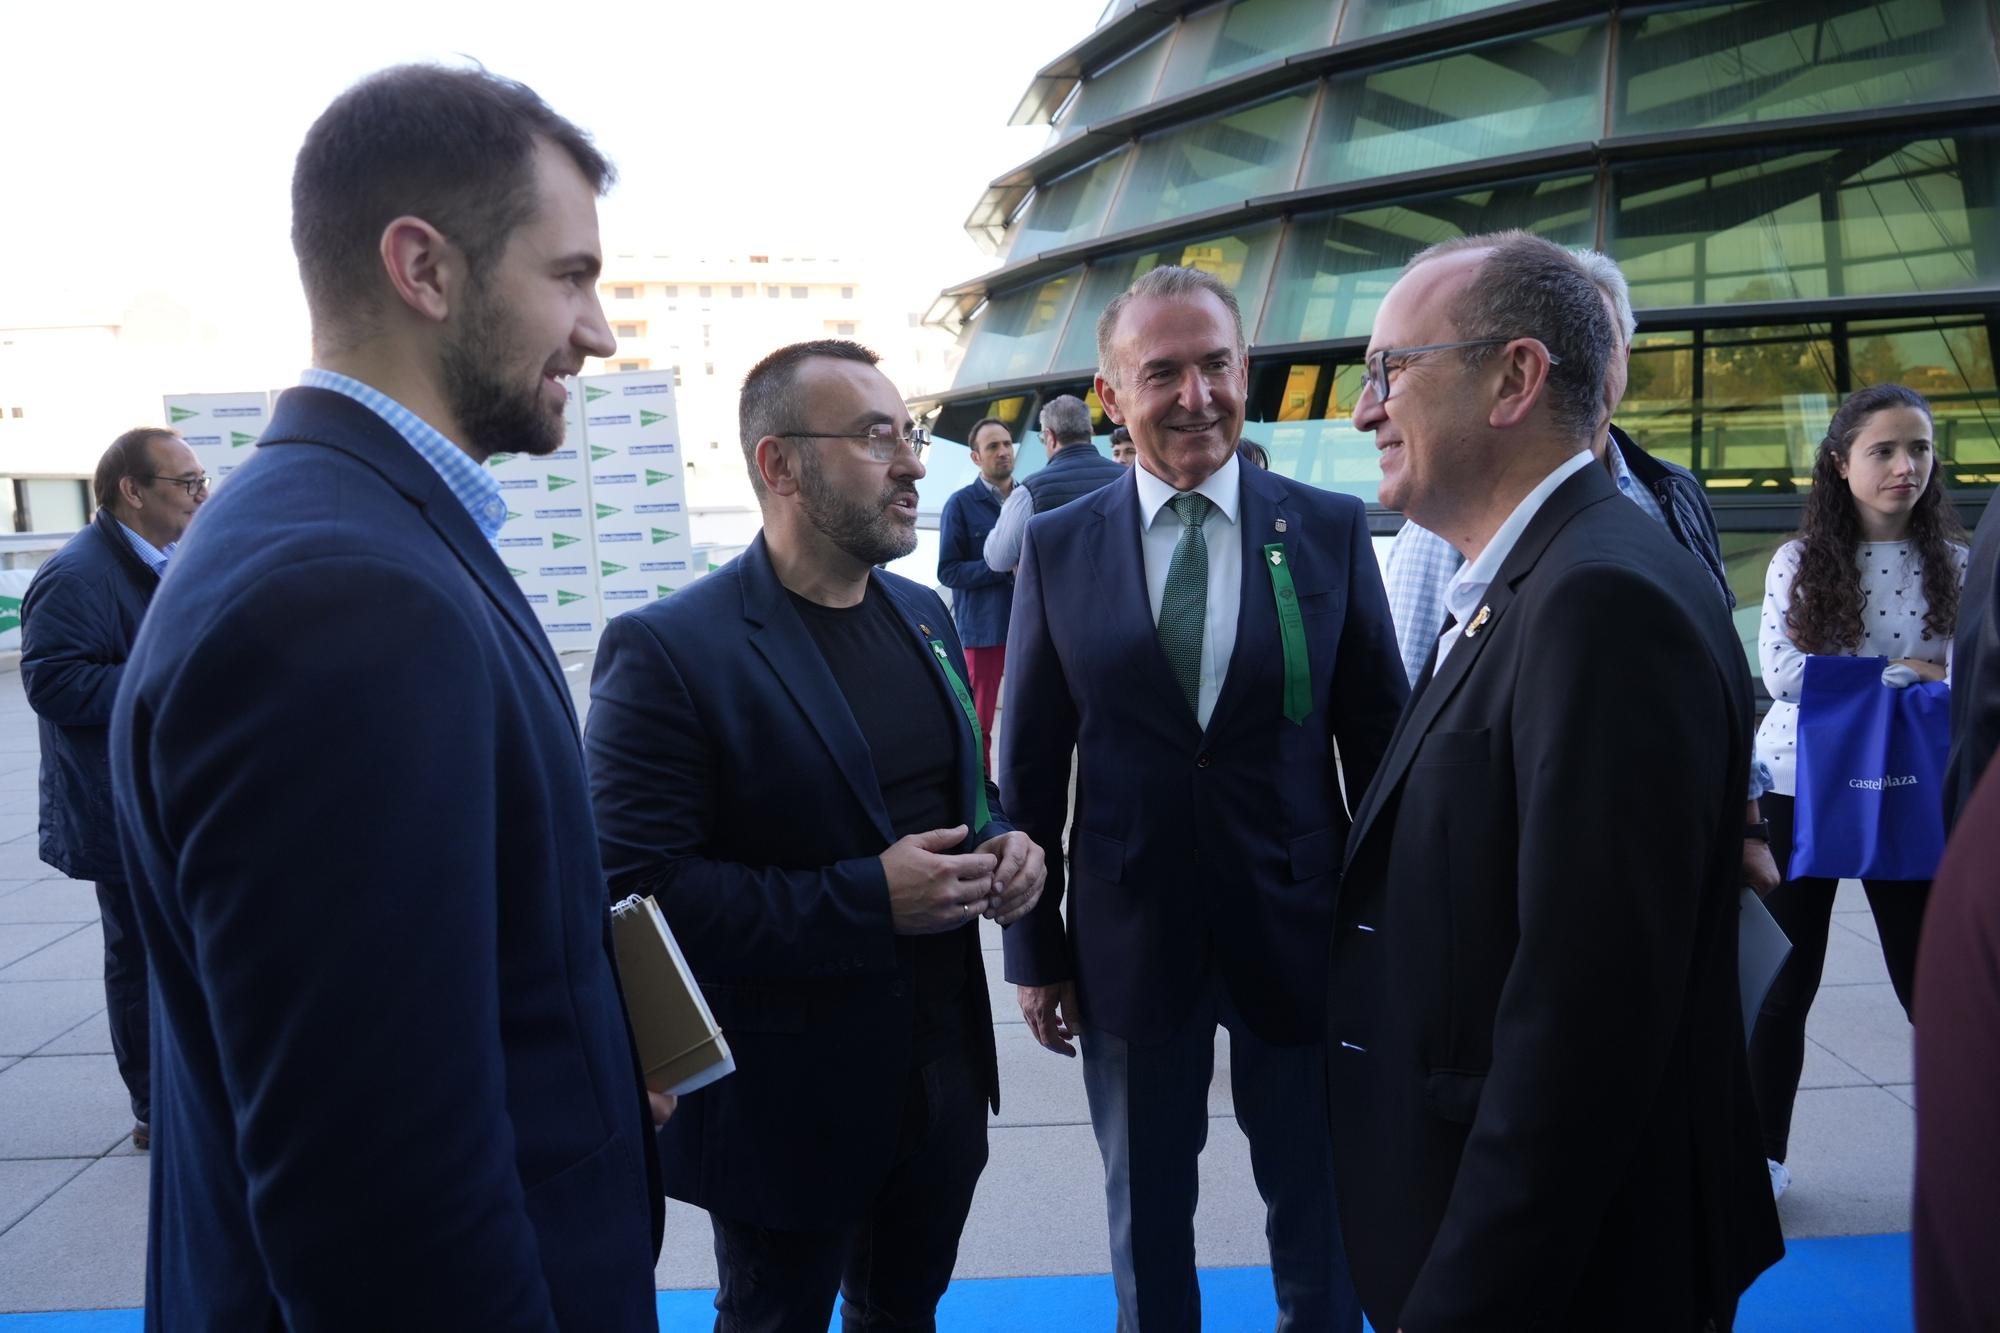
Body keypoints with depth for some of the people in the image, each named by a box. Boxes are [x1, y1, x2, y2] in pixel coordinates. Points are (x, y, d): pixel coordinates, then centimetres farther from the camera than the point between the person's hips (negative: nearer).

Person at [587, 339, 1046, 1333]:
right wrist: (866, 899, -27)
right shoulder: (667, 651, -19)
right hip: (791, 1099, -6)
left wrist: (1001, 843, -6)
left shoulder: (923, 615, 5)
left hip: (944, 1068, 7)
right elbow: (635, 890, -24)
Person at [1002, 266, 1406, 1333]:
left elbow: (1378, 736, 1)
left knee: (1318, 1209, 19)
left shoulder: (1332, 529, -4)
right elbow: (1030, 764, 1)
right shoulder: (1057, 546, -3)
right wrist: (1033, 947, 3)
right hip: (1128, 938, 1)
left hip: (1298, 927, 0)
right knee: (1146, 1215, 20)